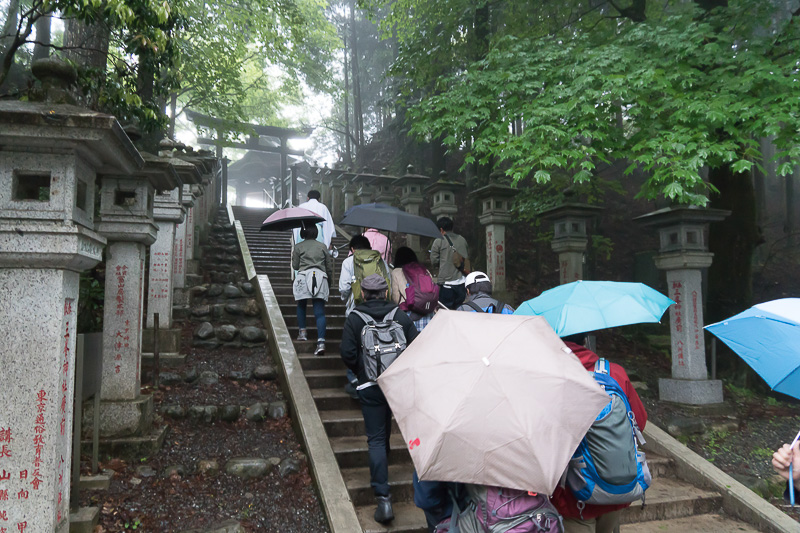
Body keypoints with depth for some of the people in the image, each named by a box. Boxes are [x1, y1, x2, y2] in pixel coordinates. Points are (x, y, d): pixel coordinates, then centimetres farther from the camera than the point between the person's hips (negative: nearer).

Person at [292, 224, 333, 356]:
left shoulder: (298, 247, 9)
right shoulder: (322, 246, 14)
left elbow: (295, 266, 10)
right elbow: (329, 267, 15)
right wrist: (330, 283, 26)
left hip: (303, 277, -1)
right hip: (320, 277, 1)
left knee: (301, 305, 23)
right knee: (320, 311, -4)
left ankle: (302, 331, 21)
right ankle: (321, 341, -15)